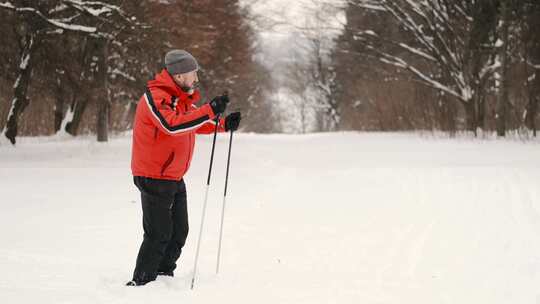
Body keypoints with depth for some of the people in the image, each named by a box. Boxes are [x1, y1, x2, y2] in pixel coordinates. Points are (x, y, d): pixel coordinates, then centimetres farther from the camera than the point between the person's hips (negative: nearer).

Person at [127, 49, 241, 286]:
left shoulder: (180, 98, 11)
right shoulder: (156, 97, -19)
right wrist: (210, 110, -39)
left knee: (178, 232, 12)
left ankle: (164, 276, 24)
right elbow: (172, 125, -35)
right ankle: (141, 282, 1)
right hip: (154, 177, -9)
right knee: (159, 234, -8)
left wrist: (224, 124, 5)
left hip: (174, 177, 9)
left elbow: (196, 123, 23)